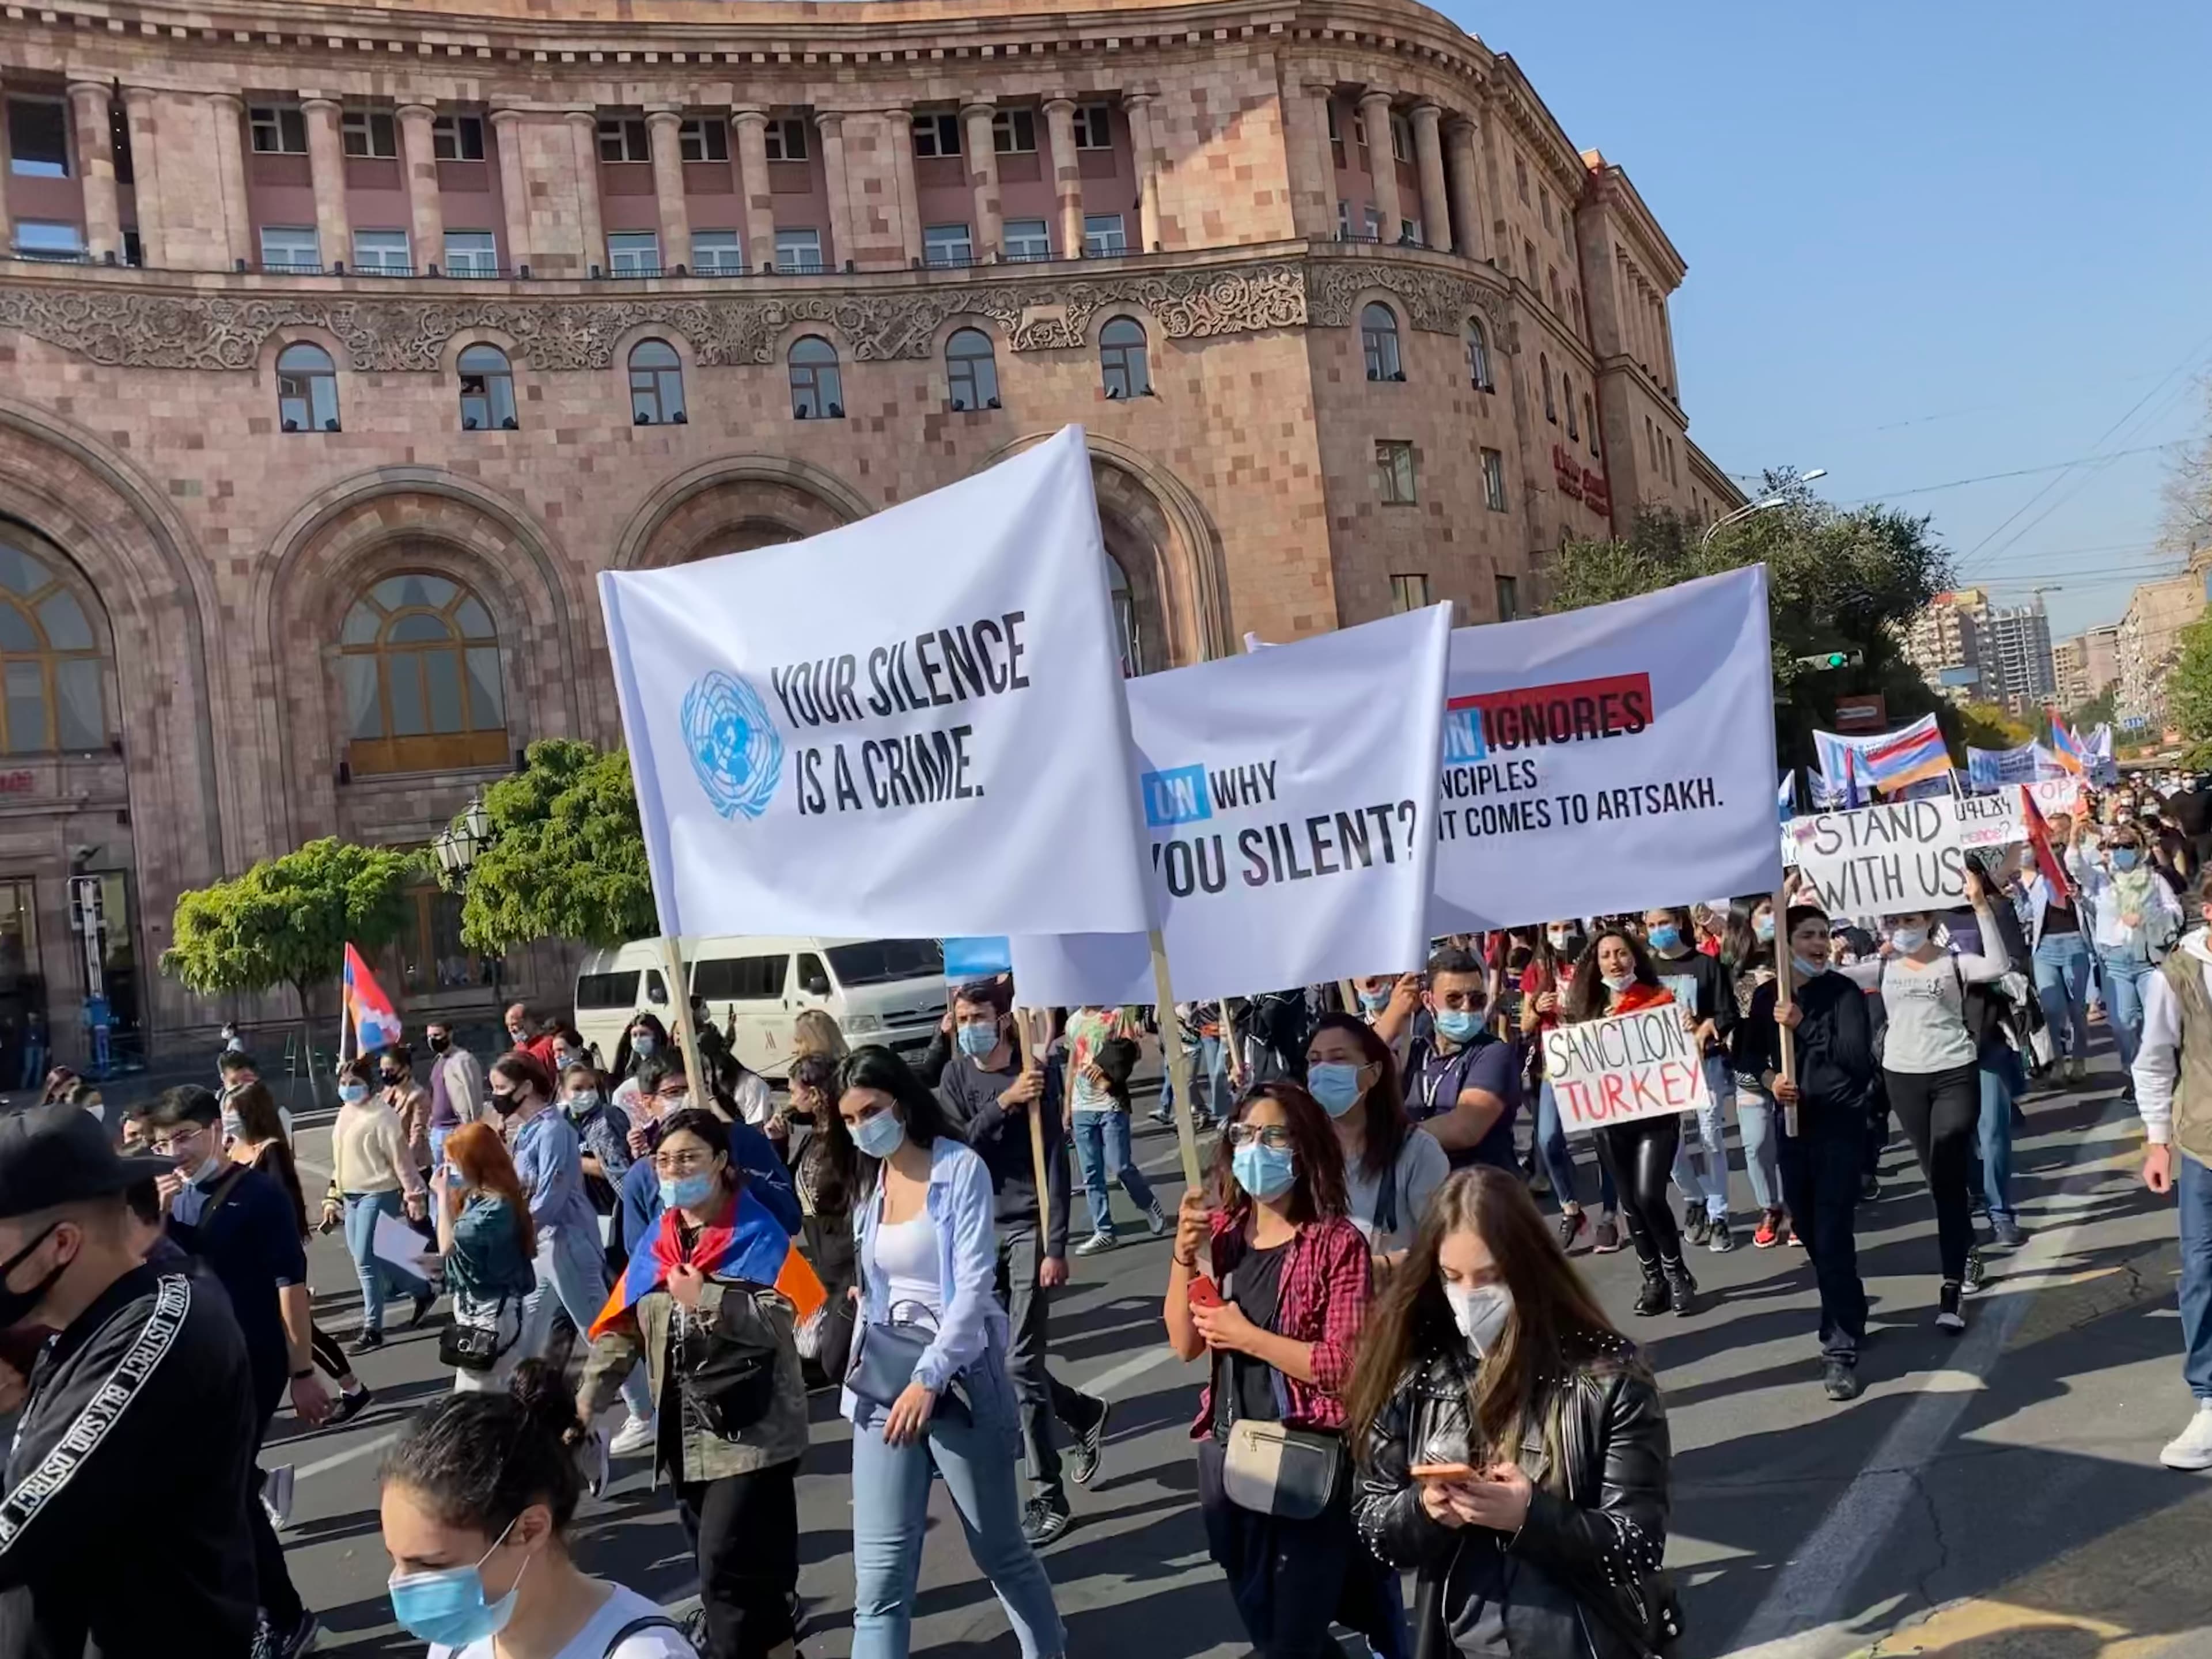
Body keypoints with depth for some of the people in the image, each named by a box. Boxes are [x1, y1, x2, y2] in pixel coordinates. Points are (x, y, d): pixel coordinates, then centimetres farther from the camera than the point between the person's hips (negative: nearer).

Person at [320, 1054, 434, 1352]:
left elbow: (401, 1159, -15)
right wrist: (333, 1198, 20)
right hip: (352, 1197, 9)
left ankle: (372, 1331, 2)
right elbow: (339, 1159, 19)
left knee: (366, 1260, -8)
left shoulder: (382, 1115, -15)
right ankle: (422, 1291, 30)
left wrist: (414, 1196, -16)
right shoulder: (345, 1114, 11)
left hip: (378, 1196, -9)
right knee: (367, 1259, 12)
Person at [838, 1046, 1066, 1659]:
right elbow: (874, 1289, 13)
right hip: (884, 1384, 4)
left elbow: (974, 1285, -16)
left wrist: (929, 1379, -23)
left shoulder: (961, 1169, -9)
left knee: (999, 1551, 12)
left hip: (959, 1381, -4)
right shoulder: (868, 1183, 9)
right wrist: (863, 1361, 0)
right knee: (879, 1573, -3)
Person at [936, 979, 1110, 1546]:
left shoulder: (1038, 1074, -8)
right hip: (979, 1231, 5)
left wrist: (1056, 1248, -15)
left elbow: (1055, 1162, -10)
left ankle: (1049, 1498, 6)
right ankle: (1086, 1414, 37)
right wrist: (1004, 1102, -21)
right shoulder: (956, 1076, 5)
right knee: (997, 1360, 10)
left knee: (1021, 1363, -7)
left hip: (1028, 1229, -5)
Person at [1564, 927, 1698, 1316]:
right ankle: (1654, 1278, 23)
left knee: (1649, 1196, -14)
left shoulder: (1659, 999, -3)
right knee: (1630, 1201, 9)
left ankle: (1677, 1273, 8)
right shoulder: (1588, 1007, 7)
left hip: (1656, 1113, -4)